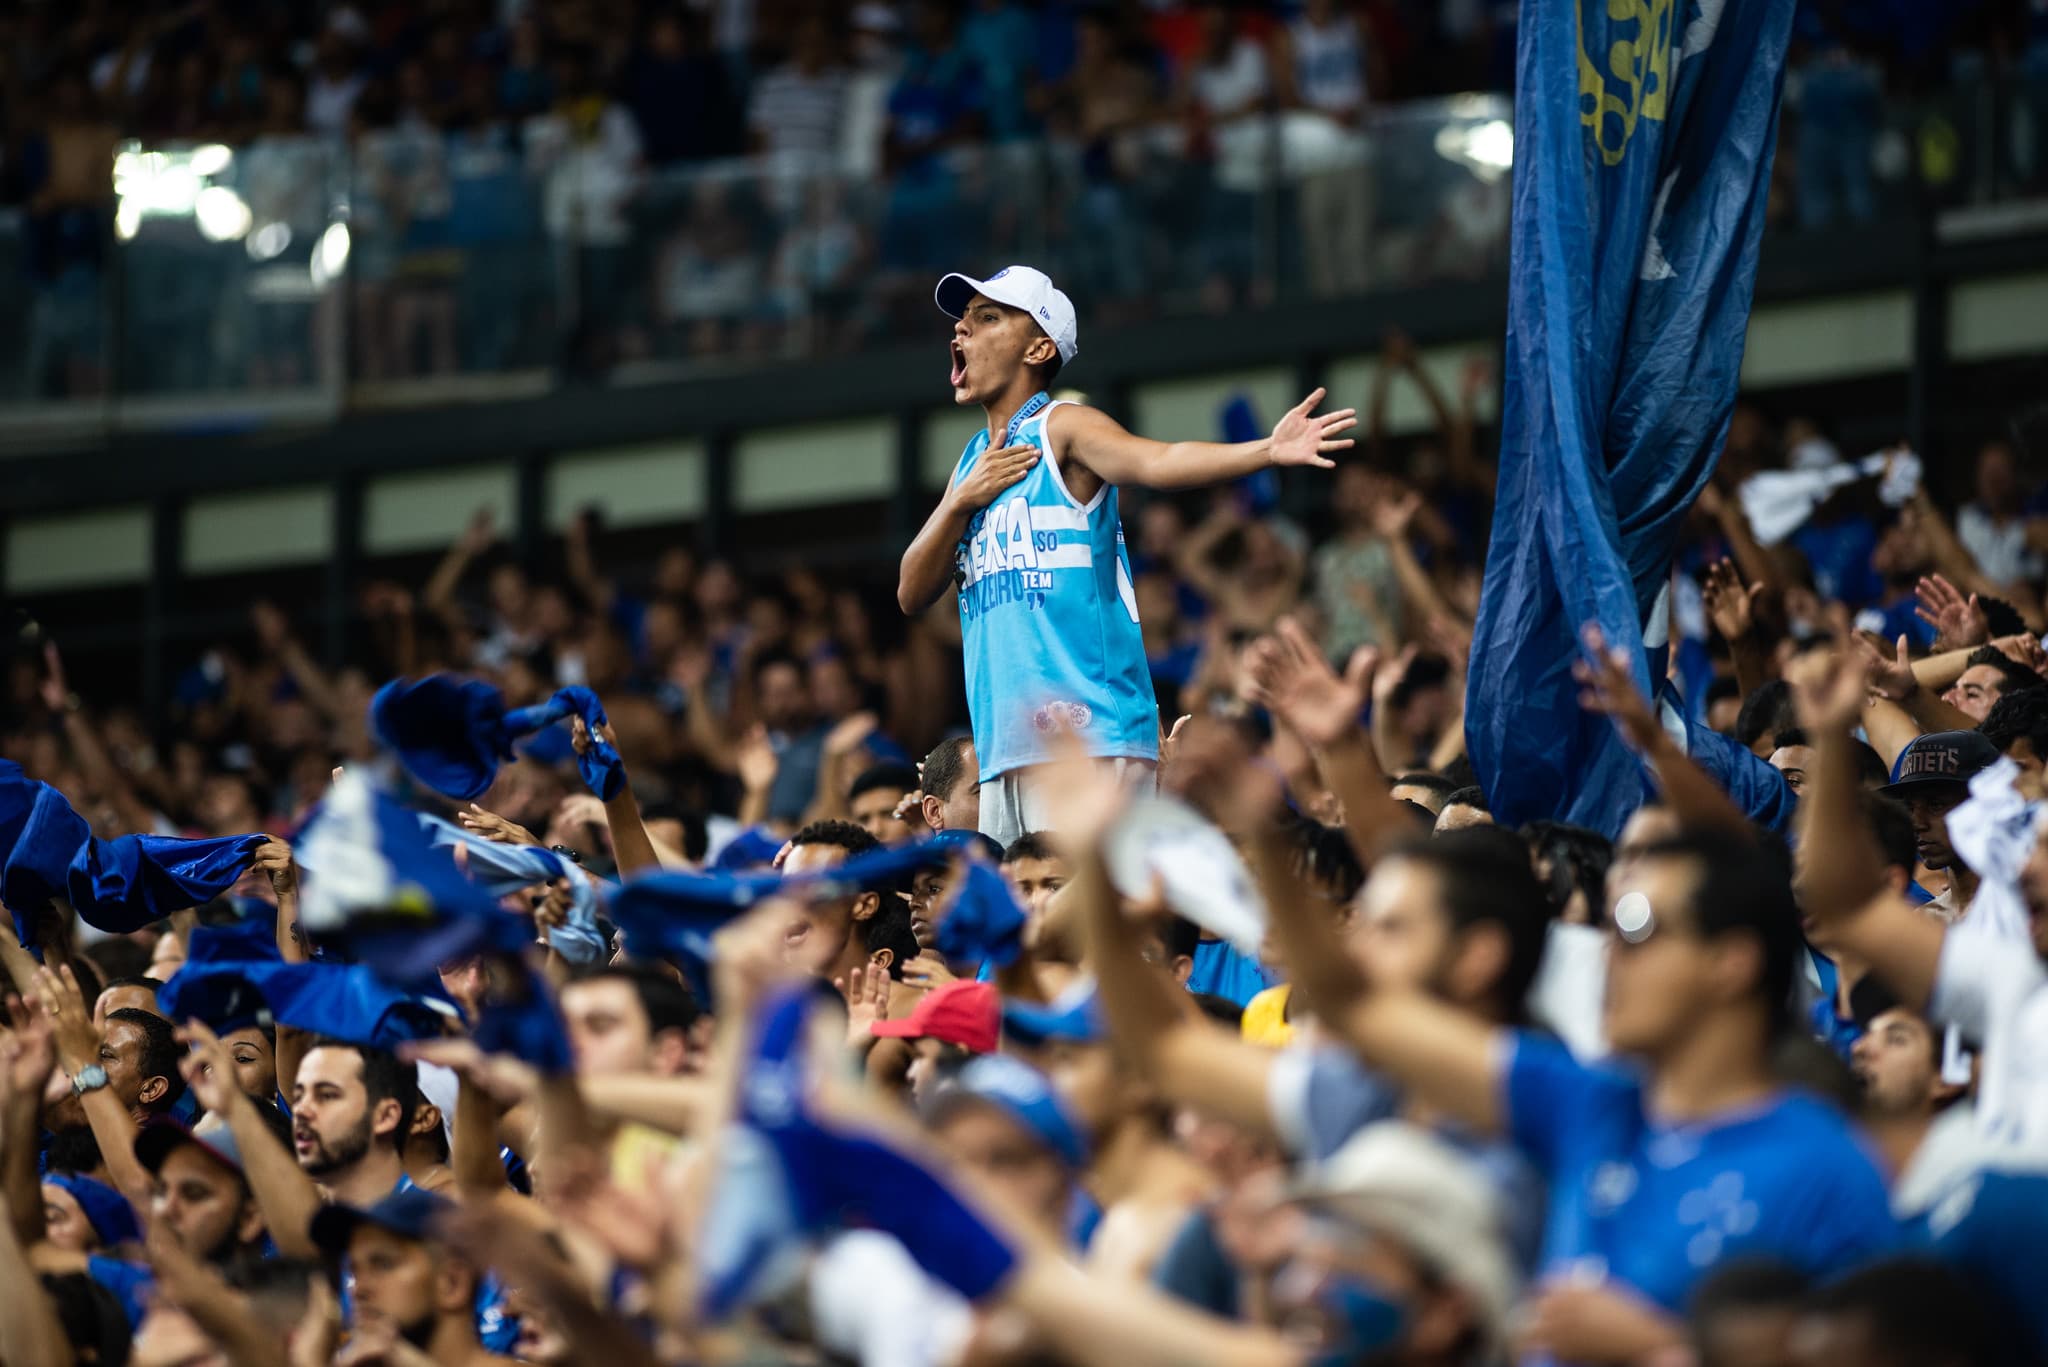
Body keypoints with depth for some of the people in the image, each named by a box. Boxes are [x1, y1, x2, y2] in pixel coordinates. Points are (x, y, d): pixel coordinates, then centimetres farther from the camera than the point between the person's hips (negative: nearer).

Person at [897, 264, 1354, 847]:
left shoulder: (1062, 426, -2)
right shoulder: (975, 460, 20)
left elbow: (1156, 460, -21)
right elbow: (912, 594, 17)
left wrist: (1266, 450, -39)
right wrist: (962, 501, 1)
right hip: (1004, 751, 8)